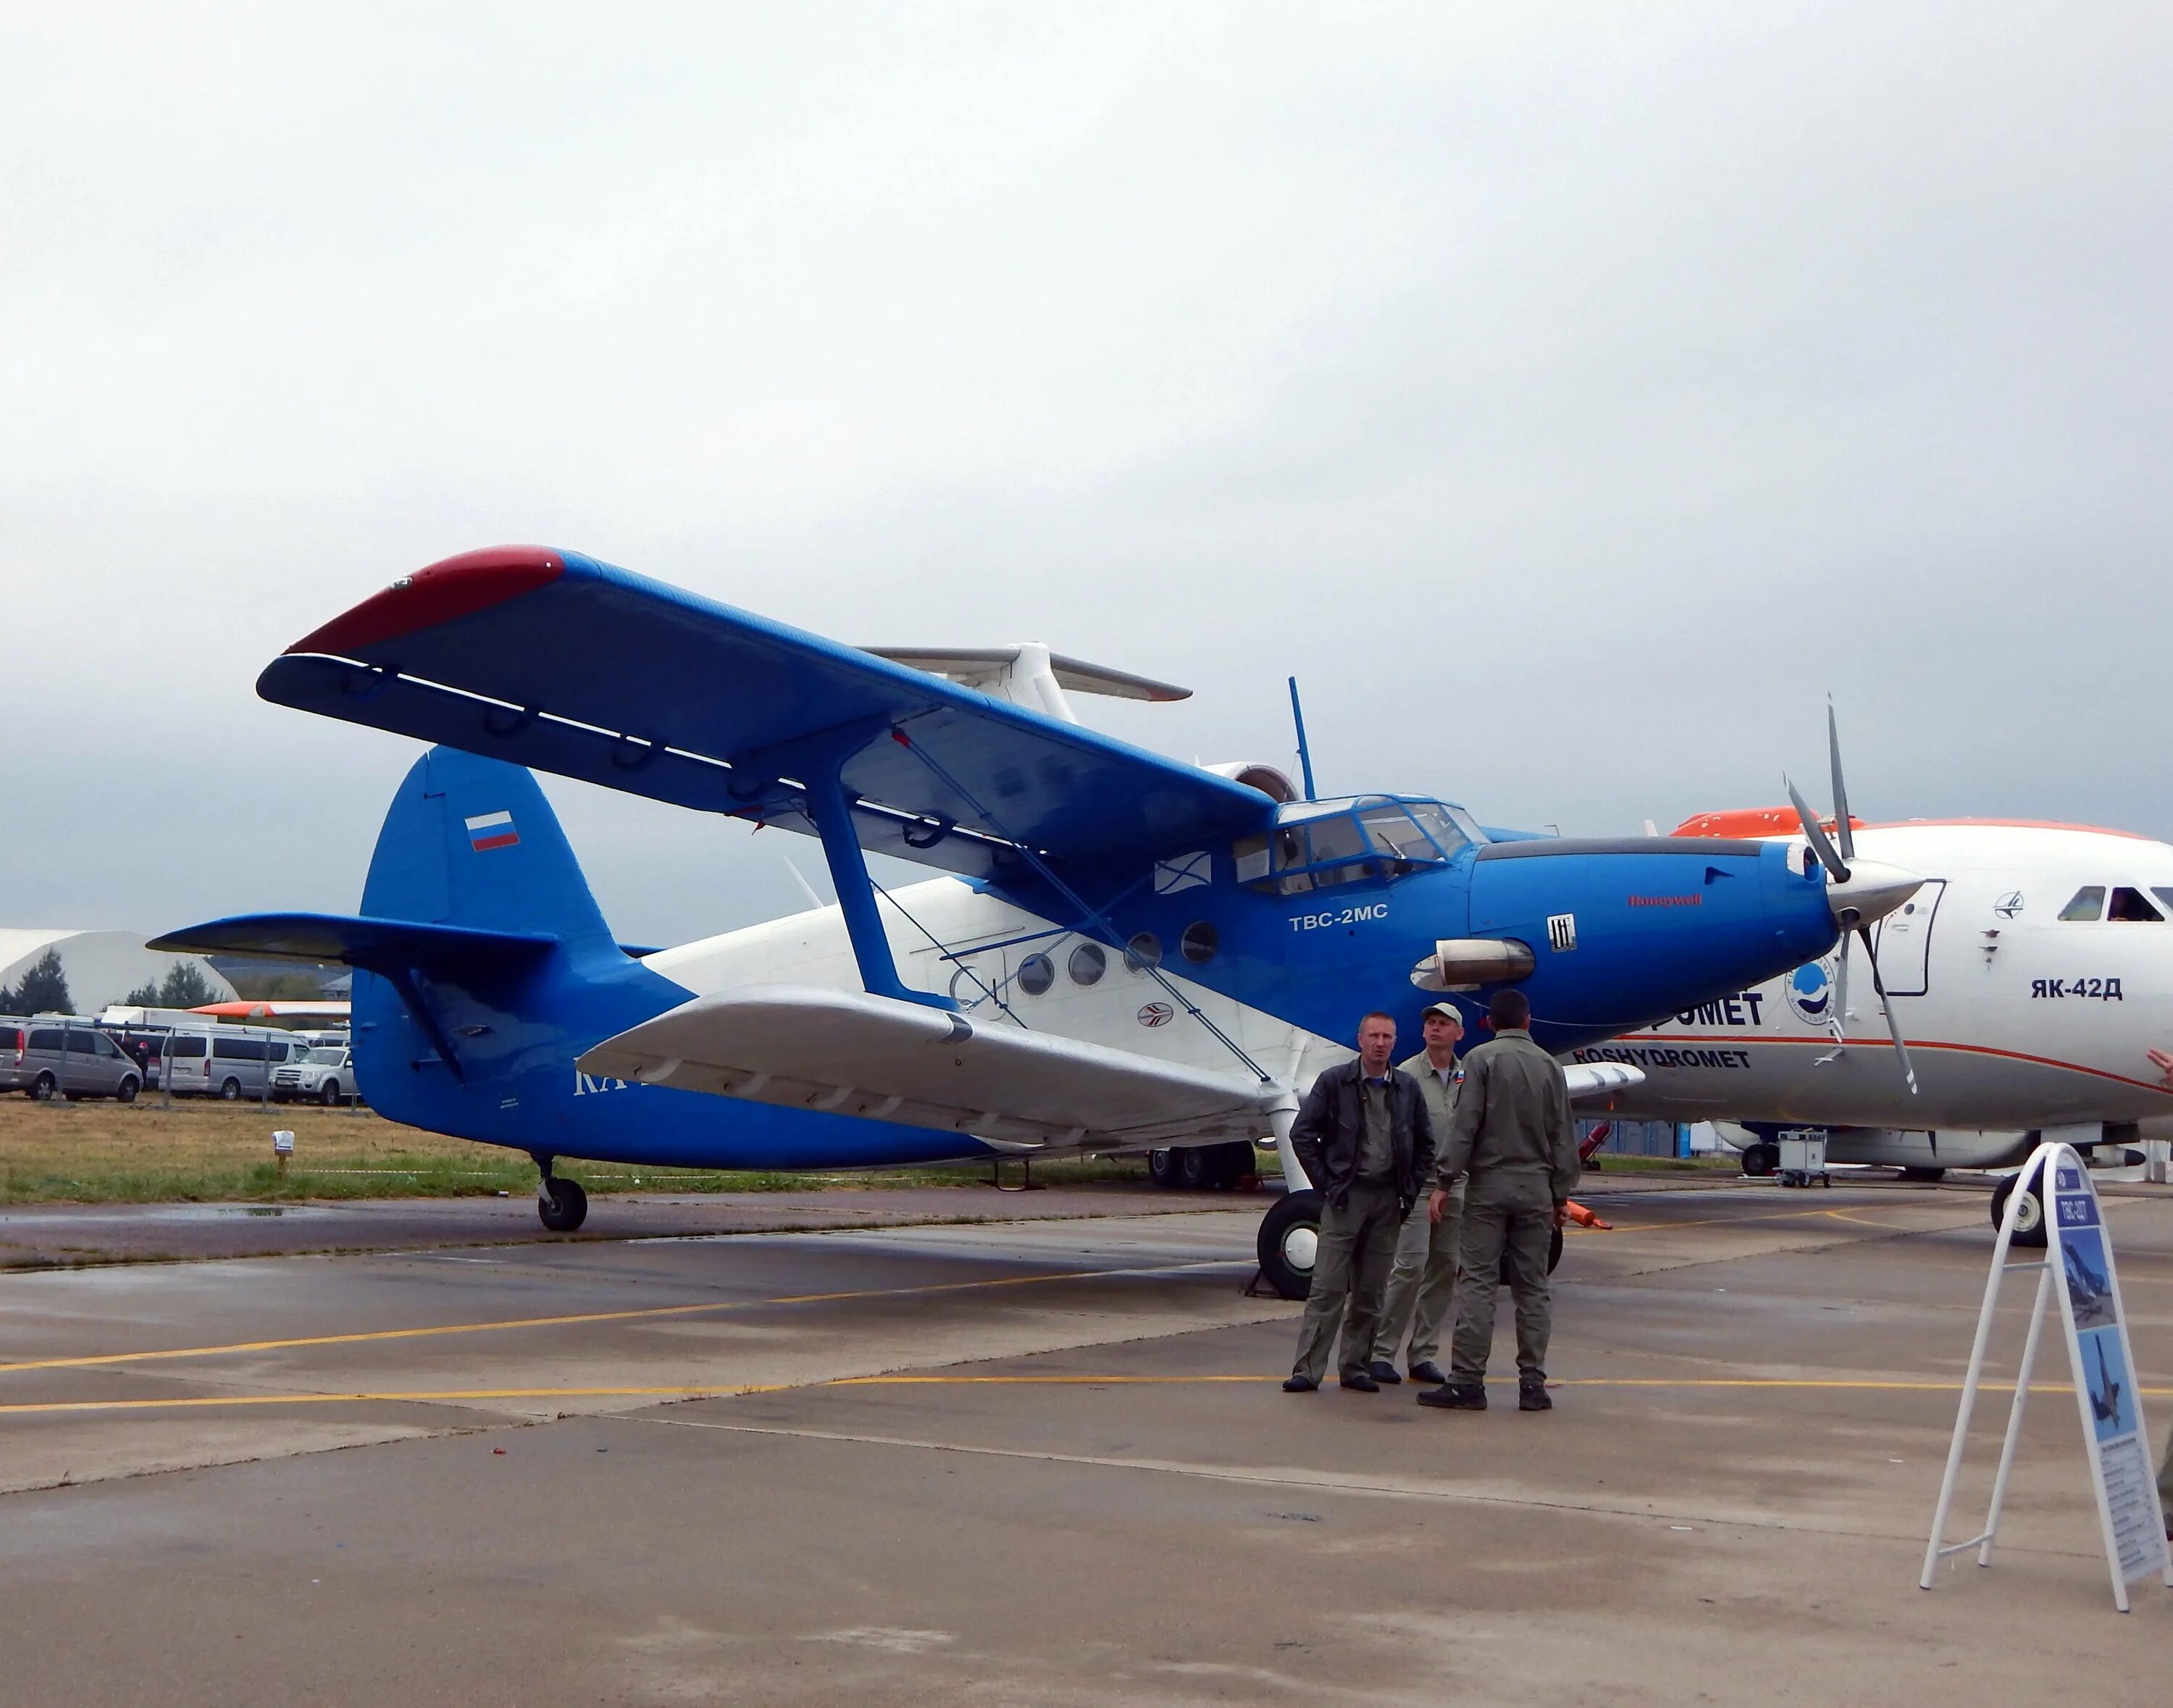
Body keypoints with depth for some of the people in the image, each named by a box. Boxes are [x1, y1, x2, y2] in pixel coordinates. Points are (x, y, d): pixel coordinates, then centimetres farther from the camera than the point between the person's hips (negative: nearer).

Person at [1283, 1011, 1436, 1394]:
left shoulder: (1408, 1089, 8)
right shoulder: (1333, 1082, -1)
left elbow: (1425, 1145, 16)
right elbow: (1302, 1134, -2)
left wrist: (1410, 1190, 7)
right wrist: (1326, 1184, -5)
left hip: (1388, 1200, 3)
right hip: (1345, 1195, -3)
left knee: (1370, 1292, 7)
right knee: (1327, 1289, -6)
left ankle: (1355, 1368, 15)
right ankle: (1308, 1370, -4)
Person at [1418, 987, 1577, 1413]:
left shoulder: (1481, 1058, -4)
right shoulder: (1550, 1066, 7)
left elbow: (1465, 1125, -10)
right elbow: (1563, 1137, 9)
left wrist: (1446, 1180, -7)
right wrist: (1561, 1194, 15)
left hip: (1489, 1185, -3)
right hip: (1536, 1187, 3)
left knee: (1477, 1282, -3)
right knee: (1532, 1286, 7)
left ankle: (1467, 1381, -6)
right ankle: (1532, 1383, 7)